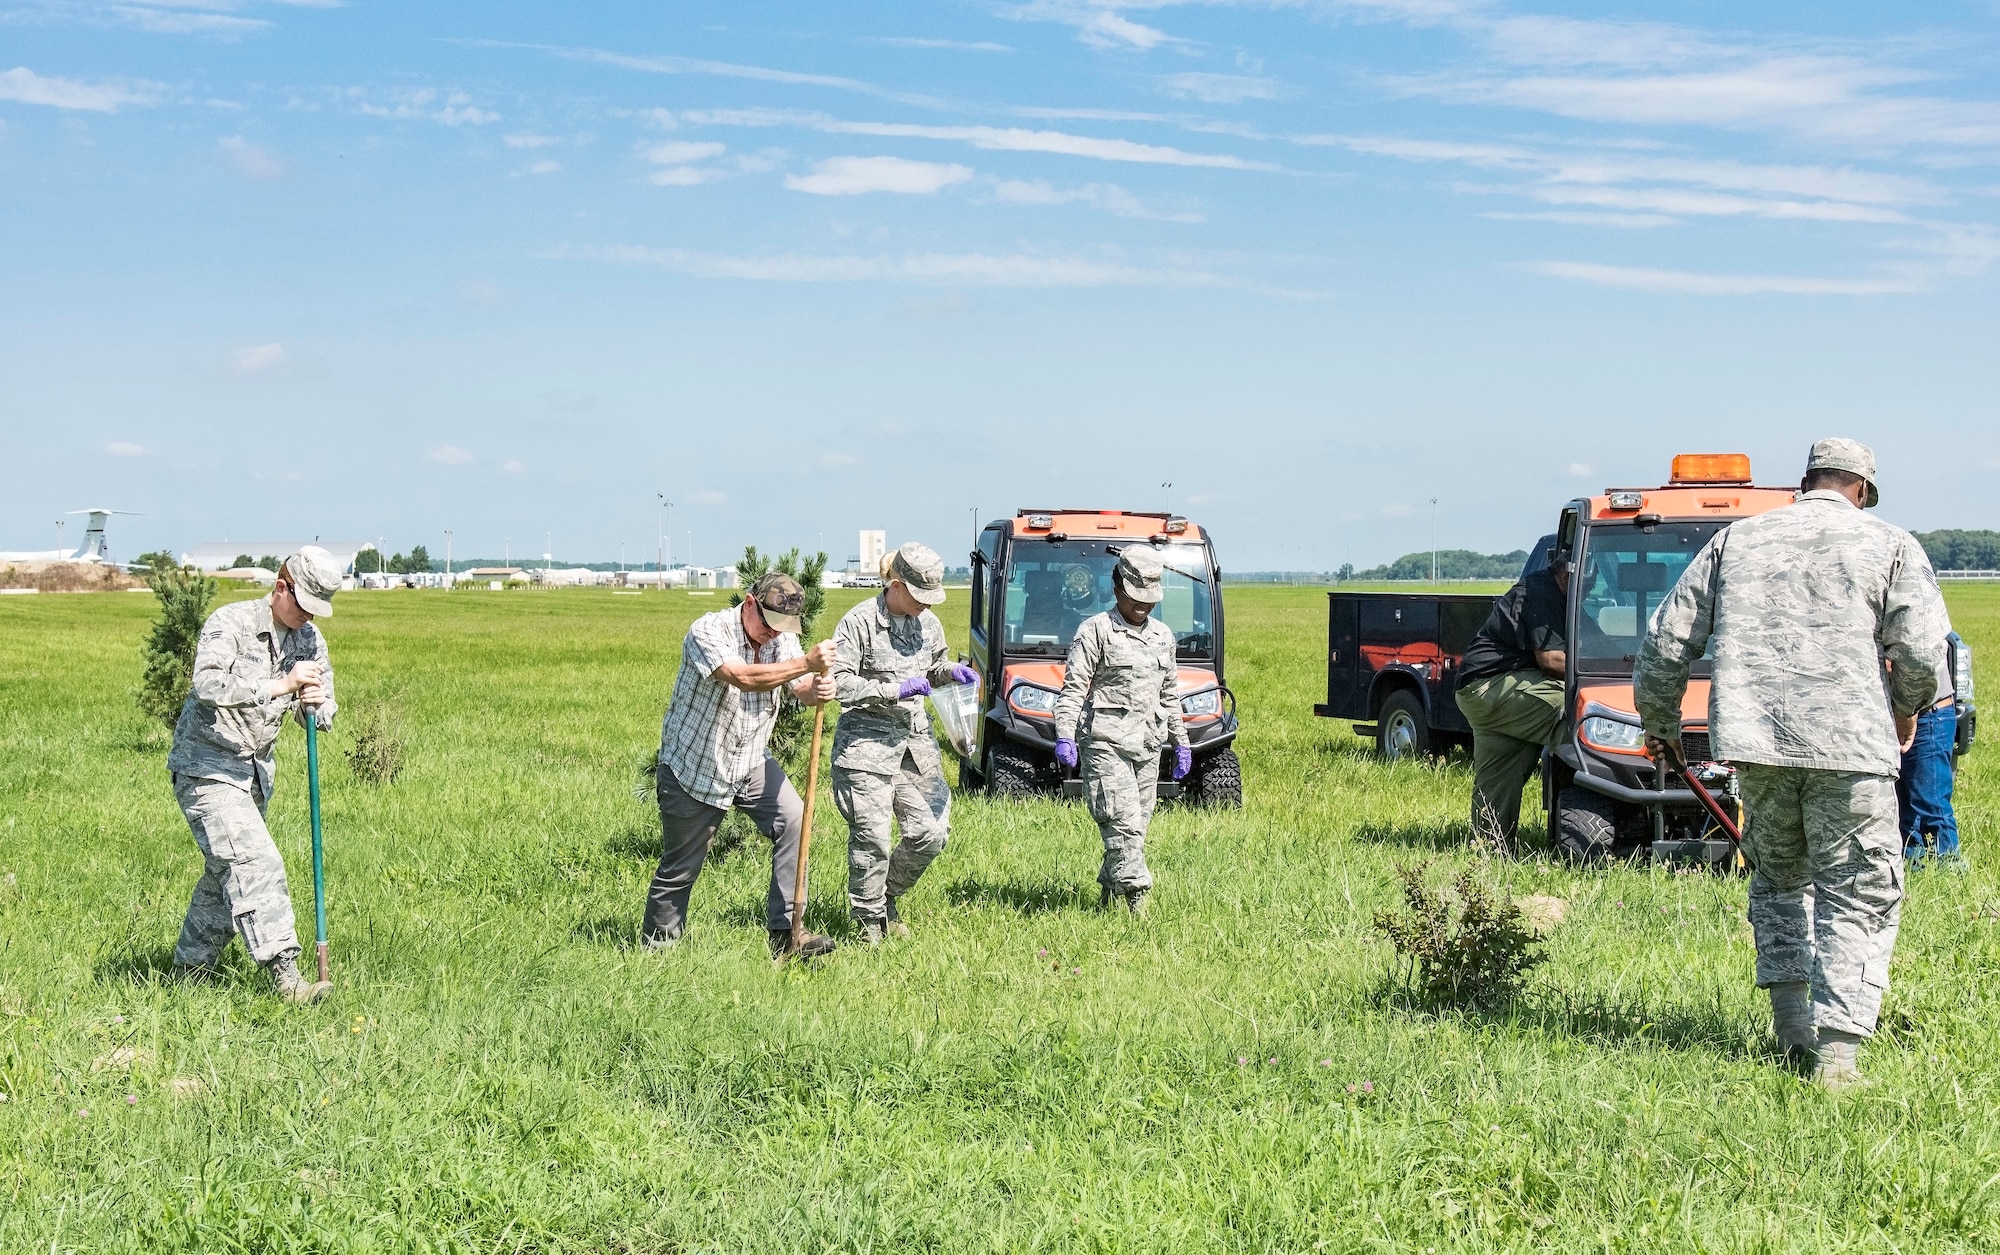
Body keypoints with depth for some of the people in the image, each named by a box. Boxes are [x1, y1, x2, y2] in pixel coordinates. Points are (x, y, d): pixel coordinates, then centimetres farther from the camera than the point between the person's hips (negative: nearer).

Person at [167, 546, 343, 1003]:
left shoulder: (310, 640, 5)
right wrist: (282, 684, -36)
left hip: (255, 771, 8)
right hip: (206, 767, -8)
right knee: (253, 861, -19)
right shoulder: (230, 623, -15)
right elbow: (209, 684, -32)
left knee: (227, 872, 14)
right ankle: (284, 974, -25)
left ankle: (191, 967, 29)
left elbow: (323, 715, 6)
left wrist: (317, 705, -19)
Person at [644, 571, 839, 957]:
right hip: (694, 766, -5)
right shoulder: (708, 632, -21)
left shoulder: (783, 638, -1)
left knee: (794, 821, -16)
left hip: (751, 763, 5)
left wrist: (817, 688, -38)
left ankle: (784, 932, -11)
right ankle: (656, 949, 23)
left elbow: (800, 688, -13)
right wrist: (806, 663, -43)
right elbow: (743, 678, -36)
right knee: (679, 868, 4)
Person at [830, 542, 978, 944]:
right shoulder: (858, 623, -11)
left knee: (931, 832, 3)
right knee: (872, 837, -6)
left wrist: (951, 671, 4)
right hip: (866, 741, -6)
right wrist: (895, 689, -19)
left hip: (915, 738, 6)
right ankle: (868, 920, 11)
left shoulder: (929, 624, 10)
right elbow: (838, 683, -16)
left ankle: (888, 898, 26)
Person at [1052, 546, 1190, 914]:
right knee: (1123, 823, -15)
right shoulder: (1096, 631, -2)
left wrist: (1180, 742, 25)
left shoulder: (1163, 636, 18)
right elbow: (1073, 688, -7)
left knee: (1138, 825, 6)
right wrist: (1064, 736, -18)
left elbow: (1170, 695, 26)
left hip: (1148, 746, 7)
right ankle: (1136, 900, -20)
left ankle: (1108, 894, 16)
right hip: (1106, 742, -7)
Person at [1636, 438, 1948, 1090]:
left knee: (1779, 878, 21)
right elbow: (1922, 651, -3)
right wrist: (1905, 709, 17)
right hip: (1850, 743, -3)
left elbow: (1668, 638, 14)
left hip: (1756, 741, 3)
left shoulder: (1736, 540, 16)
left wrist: (1660, 720, 27)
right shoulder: (1890, 547, 8)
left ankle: (1792, 1030, 18)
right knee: (1858, 896, 4)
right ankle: (1837, 1051, -6)